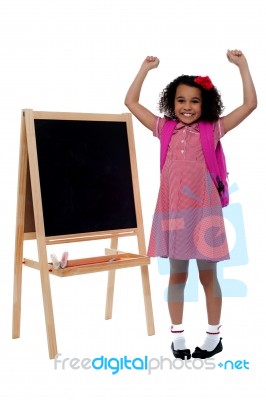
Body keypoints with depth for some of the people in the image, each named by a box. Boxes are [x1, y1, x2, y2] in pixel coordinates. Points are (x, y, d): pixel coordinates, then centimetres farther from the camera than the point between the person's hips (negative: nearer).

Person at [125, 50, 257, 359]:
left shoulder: (213, 129, 2)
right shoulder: (165, 128, 7)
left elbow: (250, 104, -1)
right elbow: (131, 102, 11)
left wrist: (242, 65, -2)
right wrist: (146, 68, 10)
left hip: (203, 210, -1)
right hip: (173, 211, 2)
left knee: (207, 275, 10)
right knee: (177, 275, 12)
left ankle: (214, 335, 26)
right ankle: (177, 335, 25)